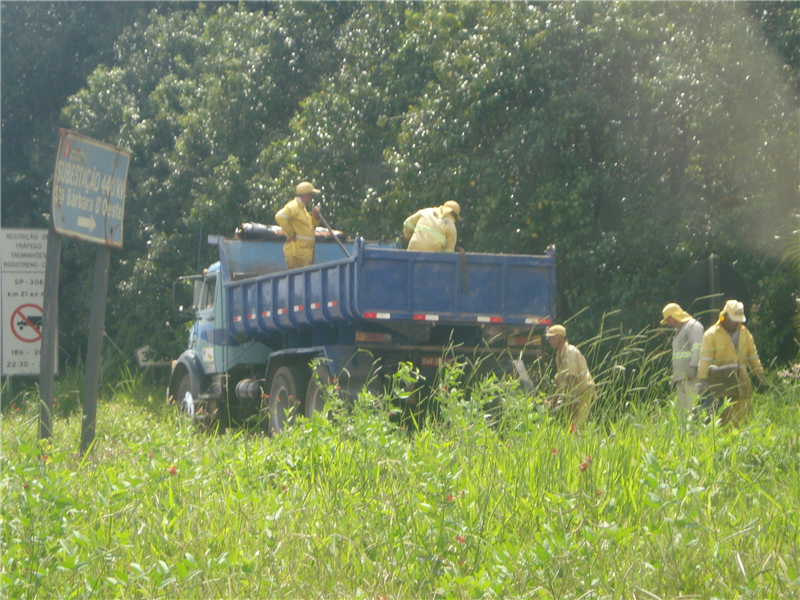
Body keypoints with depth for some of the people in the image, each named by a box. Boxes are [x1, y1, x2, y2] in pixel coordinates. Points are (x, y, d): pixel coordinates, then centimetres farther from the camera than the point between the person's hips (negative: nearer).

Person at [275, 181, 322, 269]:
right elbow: (280, 217, -28)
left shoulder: (303, 208, 21)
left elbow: (311, 227, 28)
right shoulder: (293, 206, -11)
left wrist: (315, 216, 8)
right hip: (297, 252, -10)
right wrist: (290, 234, -21)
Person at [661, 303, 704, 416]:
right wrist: (675, 377, 24)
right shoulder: (679, 330, 27)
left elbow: (698, 347, -16)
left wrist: (693, 366, -27)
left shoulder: (693, 325, -3)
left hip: (692, 376, -9)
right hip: (681, 377, 9)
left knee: (692, 408, -17)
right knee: (681, 409, 3)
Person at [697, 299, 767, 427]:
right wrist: (703, 380, -14)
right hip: (721, 383, -5)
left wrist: (760, 375, 17)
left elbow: (753, 356, 22)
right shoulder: (712, 334, 0)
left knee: (742, 420, 0)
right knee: (725, 419, -10)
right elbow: (705, 359, -6)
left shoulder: (745, 333, 16)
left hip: (741, 382, 5)